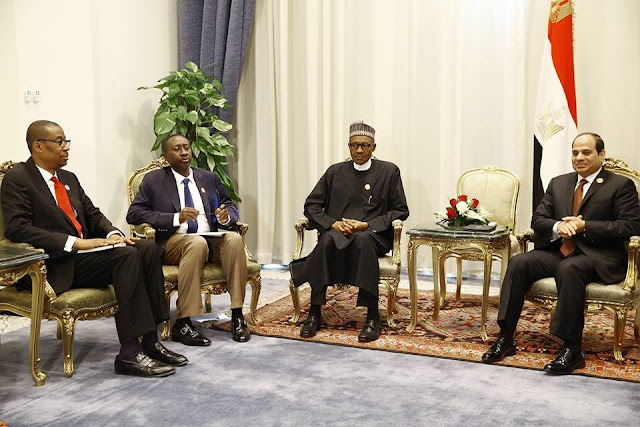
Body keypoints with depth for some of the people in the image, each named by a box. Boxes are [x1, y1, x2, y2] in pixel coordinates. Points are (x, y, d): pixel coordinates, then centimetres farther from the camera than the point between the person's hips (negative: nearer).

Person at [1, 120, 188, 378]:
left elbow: (93, 215, 21)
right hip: (57, 265, -8)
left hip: (84, 251, 8)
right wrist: (75, 242, -23)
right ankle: (129, 353, -27)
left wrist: (113, 234, -3)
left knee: (147, 249, -15)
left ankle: (150, 341, -15)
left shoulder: (69, 178, 20)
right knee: (127, 255, -28)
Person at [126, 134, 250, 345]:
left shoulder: (209, 178, 20)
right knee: (197, 243, -37)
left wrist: (226, 217, -5)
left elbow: (231, 207, 22)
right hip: (173, 242, -3)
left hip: (212, 239, 4)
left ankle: (237, 316, -26)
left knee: (234, 239, -28)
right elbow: (134, 214, -1)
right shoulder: (153, 180, 9)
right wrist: (176, 218, -14)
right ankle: (183, 324, -34)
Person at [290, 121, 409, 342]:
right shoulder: (335, 171, 14)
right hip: (337, 231, 2)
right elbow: (311, 205, 12)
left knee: (362, 240, -38)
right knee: (327, 240, -34)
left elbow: (401, 211, 5)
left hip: (374, 234, -2)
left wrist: (368, 225, -10)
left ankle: (373, 317, -34)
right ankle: (314, 313, -29)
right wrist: (333, 223, -9)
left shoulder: (389, 171, 10)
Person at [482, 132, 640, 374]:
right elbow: (537, 220, 14)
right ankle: (505, 338, -20)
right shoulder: (558, 183, 18)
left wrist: (584, 226, -16)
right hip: (559, 250, 5)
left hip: (598, 256, -5)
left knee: (569, 269, -37)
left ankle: (572, 349, -31)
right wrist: (558, 226, -11)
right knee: (518, 263, -21)